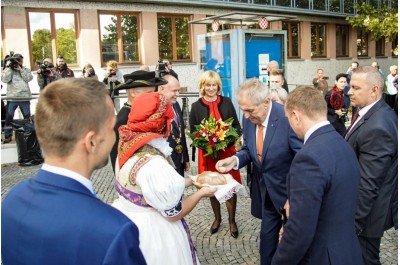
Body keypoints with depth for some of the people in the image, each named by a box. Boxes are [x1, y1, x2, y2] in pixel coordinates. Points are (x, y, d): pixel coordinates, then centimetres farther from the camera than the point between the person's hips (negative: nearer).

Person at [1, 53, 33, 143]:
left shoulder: (26, 69, 11)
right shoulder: (8, 69, 6)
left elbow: (28, 78, -6)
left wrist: (20, 69, -10)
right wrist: (8, 67, -10)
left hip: (24, 97, 1)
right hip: (12, 98, -1)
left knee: (28, 117, 8)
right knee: (9, 117, 2)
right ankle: (8, 136, 11)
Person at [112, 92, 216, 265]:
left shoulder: (129, 148, -4)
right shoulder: (153, 163, -31)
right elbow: (173, 213, -22)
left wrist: (189, 181, 10)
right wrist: (201, 193, -7)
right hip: (151, 233, -8)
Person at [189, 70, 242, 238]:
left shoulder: (227, 102, 0)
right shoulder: (196, 106, -1)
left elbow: (237, 126, 5)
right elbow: (193, 132, 2)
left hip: (227, 151, 0)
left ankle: (232, 220, 22)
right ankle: (217, 218, 35)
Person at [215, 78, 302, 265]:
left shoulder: (288, 119, -27)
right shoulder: (248, 118, -8)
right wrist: (235, 159, -17)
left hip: (287, 188, -5)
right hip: (264, 189, 5)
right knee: (267, 235, 20)